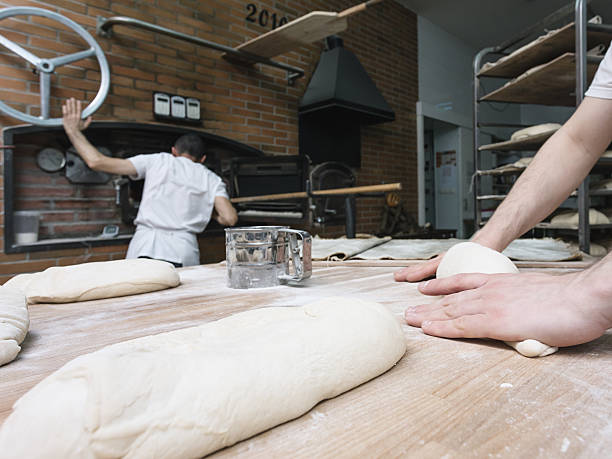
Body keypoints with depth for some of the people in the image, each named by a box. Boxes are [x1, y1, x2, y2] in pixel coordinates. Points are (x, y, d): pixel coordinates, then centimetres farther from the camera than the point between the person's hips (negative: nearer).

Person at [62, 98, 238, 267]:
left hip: (144, 250, 0)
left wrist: (73, 130, 24)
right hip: (183, 253, 1)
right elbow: (230, 219, 3)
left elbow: (97, 161, 8)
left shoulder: (158, 161, 12)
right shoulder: (211, 179, 15)